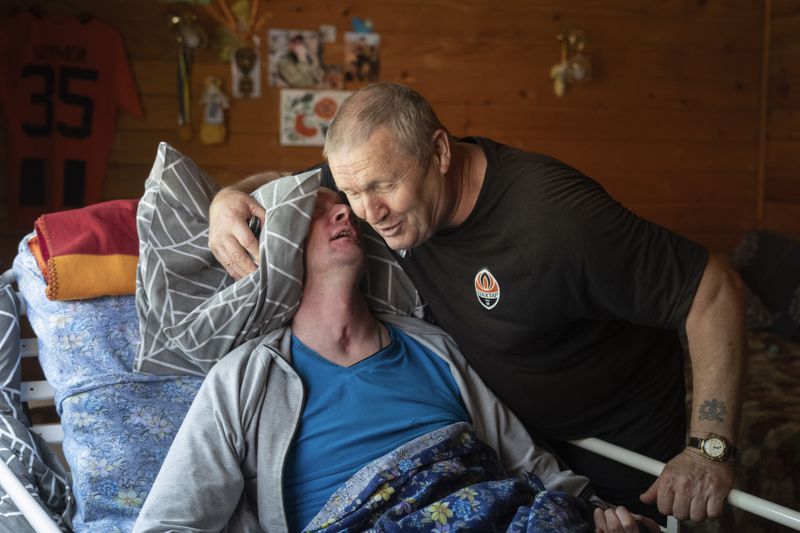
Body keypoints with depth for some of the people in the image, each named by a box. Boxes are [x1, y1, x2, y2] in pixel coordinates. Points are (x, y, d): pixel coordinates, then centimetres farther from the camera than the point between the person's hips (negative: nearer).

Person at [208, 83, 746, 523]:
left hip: (619, 445, -5)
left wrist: (710, 447, -30)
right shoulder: (382, 174, -15)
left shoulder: (557, 218, -37)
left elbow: (716, 291, -30)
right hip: (510, 427, 6)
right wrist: (231, 196, -22)